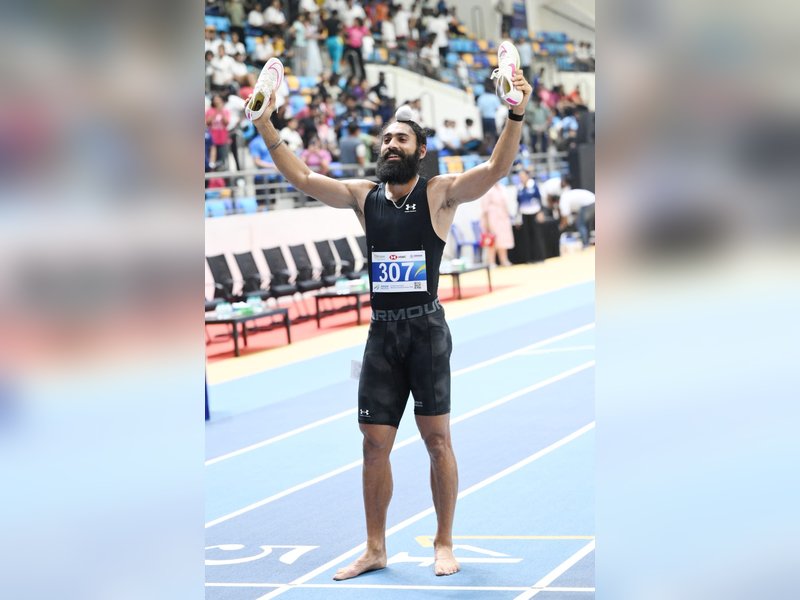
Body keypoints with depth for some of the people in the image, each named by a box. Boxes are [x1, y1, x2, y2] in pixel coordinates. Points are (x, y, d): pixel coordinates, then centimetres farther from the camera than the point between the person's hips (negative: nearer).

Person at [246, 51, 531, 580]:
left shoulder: (441, 193, -4)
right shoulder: (363, 195, 8)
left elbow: (498, 168, -16)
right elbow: (301, 177, 9)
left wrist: (517, 115, -29)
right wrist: (267, 129, 0)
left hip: (426, 328, -4)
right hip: (381, 331, 4)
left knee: (437, 438, 0)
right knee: (375, 443, 5)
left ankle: (445, 542, 11)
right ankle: (375, 549, 14)